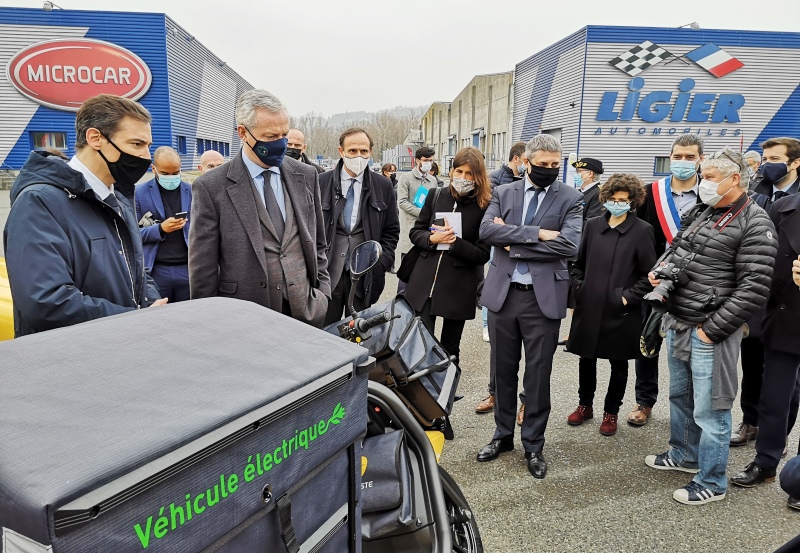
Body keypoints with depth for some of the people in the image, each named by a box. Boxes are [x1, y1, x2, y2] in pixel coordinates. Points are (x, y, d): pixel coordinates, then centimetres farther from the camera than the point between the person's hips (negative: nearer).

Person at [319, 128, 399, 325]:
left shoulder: (383, 186, 3)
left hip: (365, 274, 1)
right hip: (327, 273, 0)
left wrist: (380, 263, -2)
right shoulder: (321, 182, 0)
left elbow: (391, 231, 9)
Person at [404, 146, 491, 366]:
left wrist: (454, 241, -21)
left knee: (450, 349, 14)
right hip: (424, 284, 2)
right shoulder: (436, 196, 3)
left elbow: (482, 254, -8)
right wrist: (432, 238, -13)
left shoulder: (484, 207, -7)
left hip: (458, 289, -2)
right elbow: (415, 232, 8)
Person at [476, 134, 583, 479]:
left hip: (544, 296, -2)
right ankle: (503, 435, 33)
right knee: (502, 369, 14)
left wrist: (514, 242, -13)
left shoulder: (570, 199, -1)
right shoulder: (503, 193, 6)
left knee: (538, 374, 7)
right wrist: (536, 234, -19)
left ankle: (533, 445, 25)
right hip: (503, 292, 3)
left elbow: (570, 244, -17)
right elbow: (486, 230, -11)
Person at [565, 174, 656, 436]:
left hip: (621, 311, -3)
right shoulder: (592, 225, 5)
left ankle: (611, 412, 28)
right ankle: (585, 405, 33)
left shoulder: (642, 230, -6)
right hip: (588, 306, 3)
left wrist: (628, 297, -11)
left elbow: (649, 274, -5)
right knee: (586, 358, 14)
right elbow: (578, 263, 13)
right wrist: (578, 288, 2)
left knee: (618, 363, 11)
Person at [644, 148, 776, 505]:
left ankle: (711, 483, 21)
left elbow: (754, 287, -18)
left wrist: (712, 329, -18)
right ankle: (684, 455, 43)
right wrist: (661, 269, 2)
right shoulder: (700, 213, 9)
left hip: (708, 332, -8)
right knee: (679, 396, 22)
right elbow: (675, 248, 24)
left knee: (708, 409, 3)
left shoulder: (754, 224, -14)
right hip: (676, 324, 8)